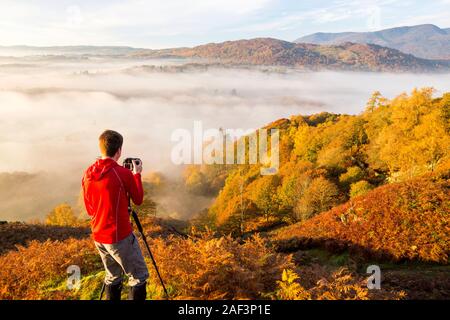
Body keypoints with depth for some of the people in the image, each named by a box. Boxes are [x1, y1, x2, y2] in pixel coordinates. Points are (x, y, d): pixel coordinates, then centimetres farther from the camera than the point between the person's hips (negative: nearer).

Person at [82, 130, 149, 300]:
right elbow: (138, 200, -2)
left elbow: (89, 208, 11)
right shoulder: (123, 173, -16)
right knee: (139, 276, 4)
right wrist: (137, 175, 8)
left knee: (113, 276, 20)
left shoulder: (88, 174, 2)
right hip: (120, 236, -7)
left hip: (98, 236, 7)